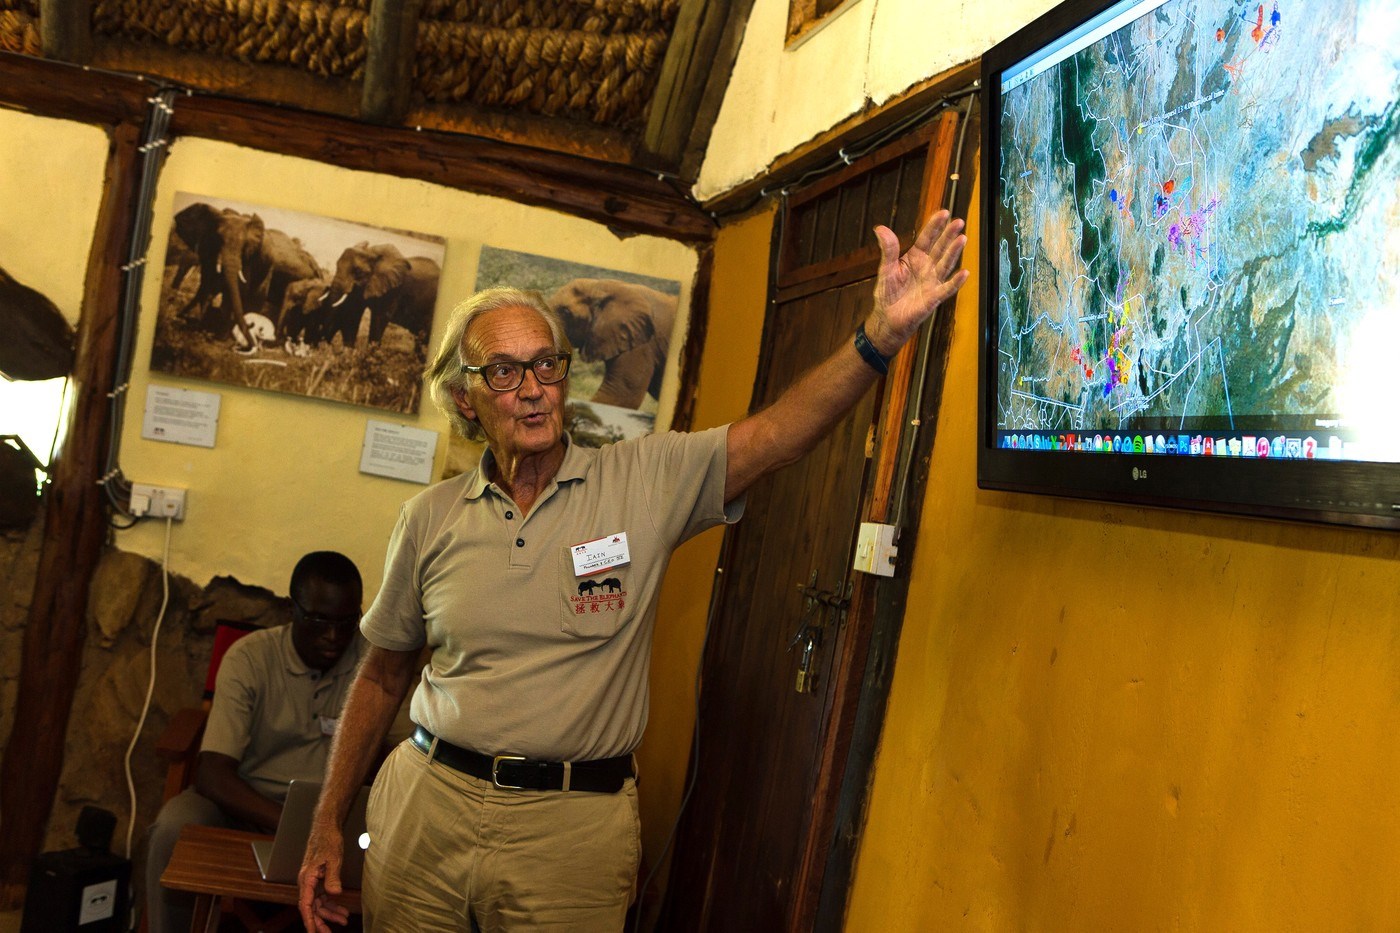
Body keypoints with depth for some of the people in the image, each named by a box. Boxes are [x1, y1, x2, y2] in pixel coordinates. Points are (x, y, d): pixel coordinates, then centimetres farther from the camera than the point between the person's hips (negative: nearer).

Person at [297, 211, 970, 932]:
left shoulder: (643, 484, -4)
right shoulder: (432, 519, 3)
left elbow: (775, 436, -17)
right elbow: (383, 676, 11)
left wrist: (882, 334, -33)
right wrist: (327, 825, 9)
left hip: (574, 826, -2)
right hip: (427, 806, 2)